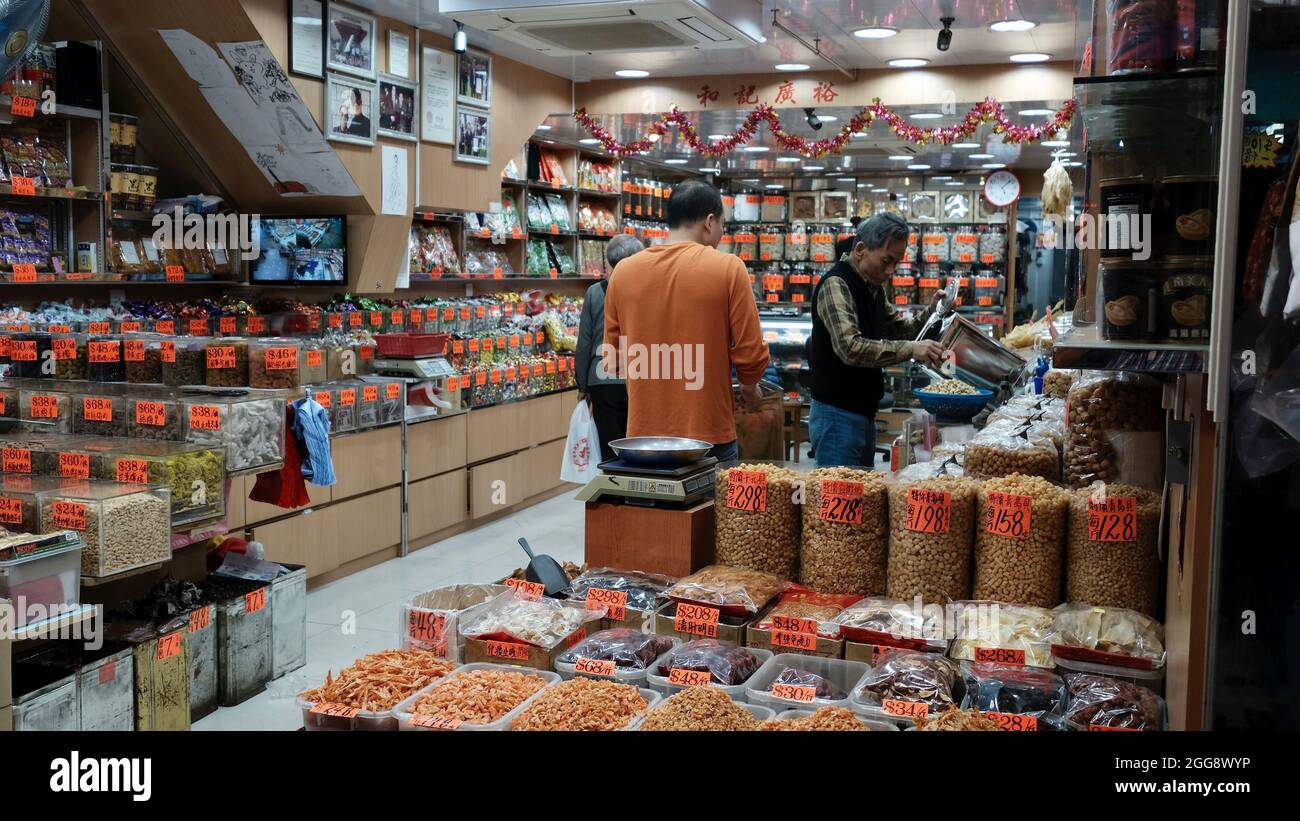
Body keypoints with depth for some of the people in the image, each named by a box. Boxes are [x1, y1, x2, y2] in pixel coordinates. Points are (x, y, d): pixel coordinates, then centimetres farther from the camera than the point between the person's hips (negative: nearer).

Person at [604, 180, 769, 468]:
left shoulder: (623, 271, 1)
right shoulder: (727, 268, -9)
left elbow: (613, 352, 9)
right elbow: (750, 353, -7)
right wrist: (749, 387, 13)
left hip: (642, 434, 4)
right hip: (709, 438, -3)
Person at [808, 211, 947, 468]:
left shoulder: (872, 288, 14)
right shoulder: (836, 285, -16)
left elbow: (900, 328, 24)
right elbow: (850, 347, -29)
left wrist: (933, 311, 6)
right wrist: (910, 349, -34)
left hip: (864, 414, 10)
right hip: (837, 415, -10)